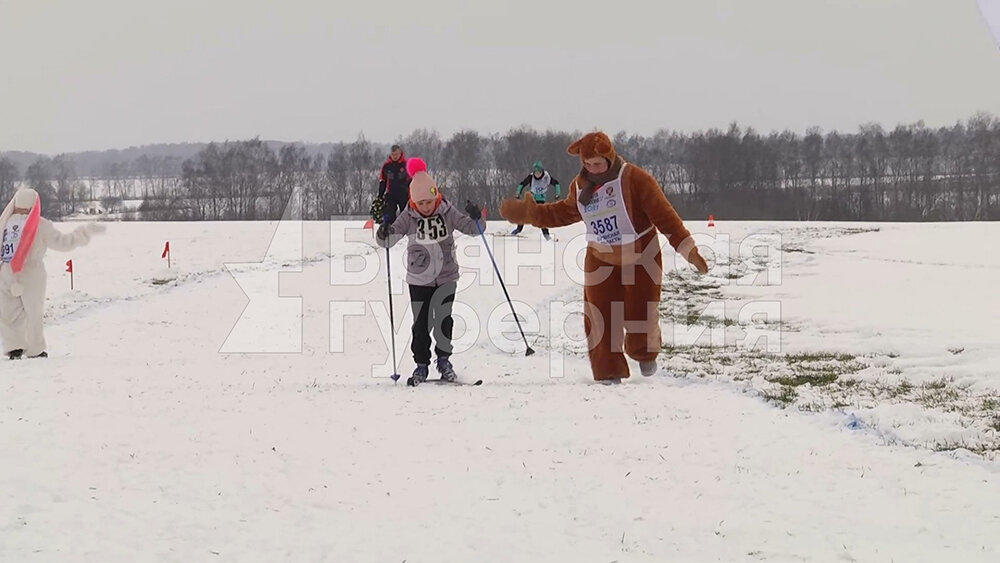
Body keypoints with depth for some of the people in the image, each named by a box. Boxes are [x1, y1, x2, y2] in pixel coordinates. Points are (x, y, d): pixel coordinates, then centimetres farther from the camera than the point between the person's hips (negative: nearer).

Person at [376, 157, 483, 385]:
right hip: (419, 279, 0)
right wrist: (383, 234, -32)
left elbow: (472, 228, -3)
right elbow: (389, 240, -9)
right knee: (421, 323, 1)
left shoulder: (447, 212, -7)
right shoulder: (408, 217, -9)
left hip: (446, 277, 1)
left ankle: (444, 360, 25)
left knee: (444, 321, 8)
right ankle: (421, 364, 13)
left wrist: (476, 218, -25)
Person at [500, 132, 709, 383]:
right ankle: (608, 373, 7)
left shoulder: (634, 179, -18)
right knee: (599, 320, -5)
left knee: (641, 316, -1)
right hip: (601, 261, 4)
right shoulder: (580, 186, 0)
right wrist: (527, 212, 14)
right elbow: (563, 213, 20)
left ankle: (645, 353, 33)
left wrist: (688, 249, -23)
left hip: (641, 257, -4)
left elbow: (663, 214, -19)